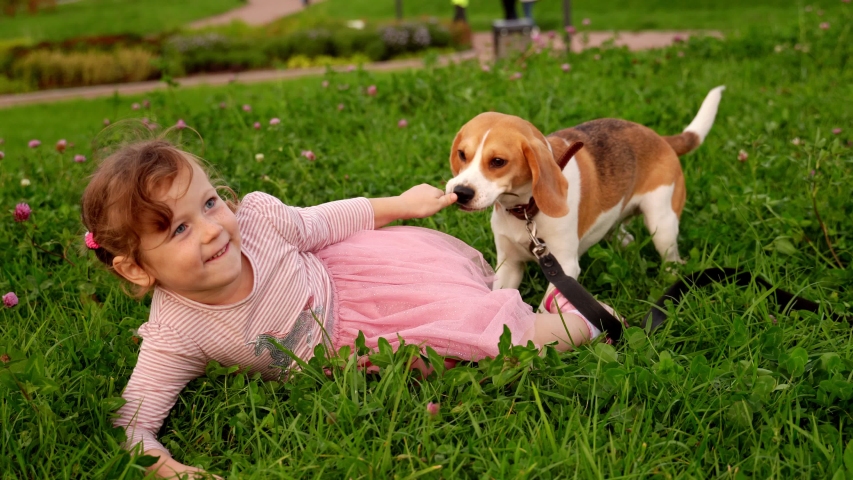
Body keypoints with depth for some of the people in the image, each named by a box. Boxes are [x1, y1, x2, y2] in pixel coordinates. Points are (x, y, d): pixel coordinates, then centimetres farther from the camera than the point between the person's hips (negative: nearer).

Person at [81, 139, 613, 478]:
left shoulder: (256, 214, -25)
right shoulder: (174, 335, -32)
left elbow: (321, 222, -6)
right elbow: (131, 422, -30)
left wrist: (400, 205, 5)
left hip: (341, 279, 1)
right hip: (337, 348, -1)